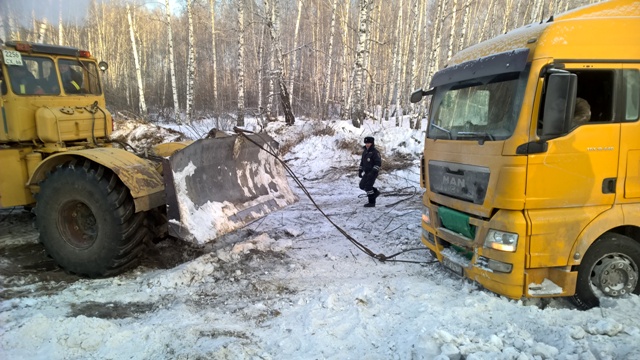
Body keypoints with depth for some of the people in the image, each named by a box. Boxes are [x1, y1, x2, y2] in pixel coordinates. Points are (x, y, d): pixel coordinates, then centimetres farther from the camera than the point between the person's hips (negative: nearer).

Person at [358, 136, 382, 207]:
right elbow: (362, 162, 21)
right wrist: (360, 171, 15)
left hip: (373, 172, -8)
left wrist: (373, 171, -25)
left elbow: (378, 163, -18)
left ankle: (372, 202, 2)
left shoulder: (375, 152, -13)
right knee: (362, 185, 6)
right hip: (366, 173, 8)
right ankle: (375, 192, 22)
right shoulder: (365, 152, 12)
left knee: (368, 186, -10)